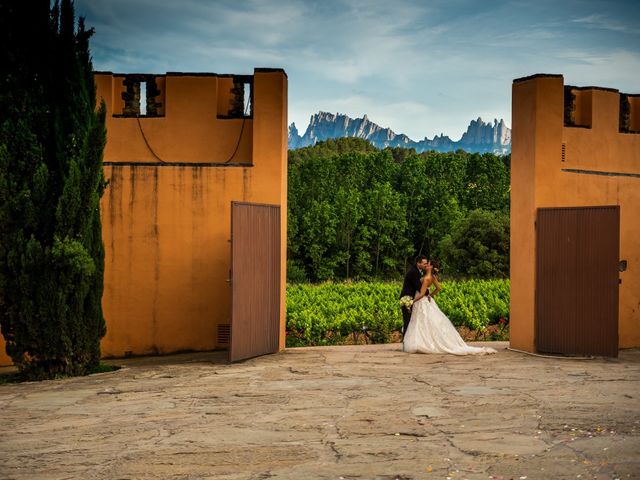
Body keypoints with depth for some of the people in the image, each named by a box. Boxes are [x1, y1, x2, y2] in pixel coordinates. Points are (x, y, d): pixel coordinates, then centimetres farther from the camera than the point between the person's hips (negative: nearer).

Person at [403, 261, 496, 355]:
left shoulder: (426, 278, -23)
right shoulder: (432, 277, 3)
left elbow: (421, 294, -23)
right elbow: (438, 288, 17)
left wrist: (412, 301, -16)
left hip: (422, 303, -9)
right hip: (427, 300, 9)